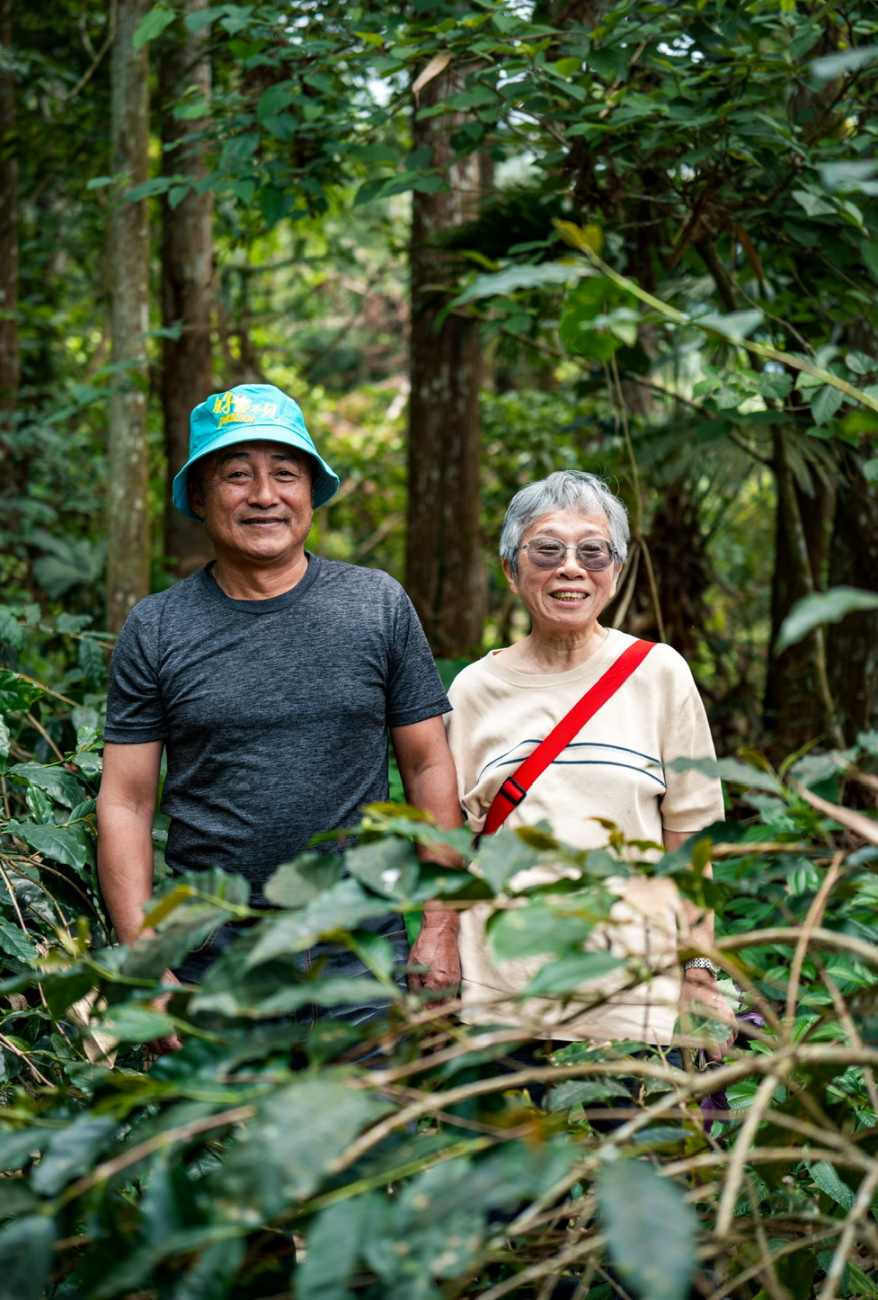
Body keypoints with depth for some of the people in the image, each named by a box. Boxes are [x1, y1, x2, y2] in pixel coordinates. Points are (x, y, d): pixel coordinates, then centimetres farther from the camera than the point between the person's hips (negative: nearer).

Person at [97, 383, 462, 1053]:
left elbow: (429, 766, 5)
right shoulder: (155, 629, 1)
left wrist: (441, 927, -1)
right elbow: (125, 802, 1)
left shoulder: (379, 605, 2)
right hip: (211, 971, 0)